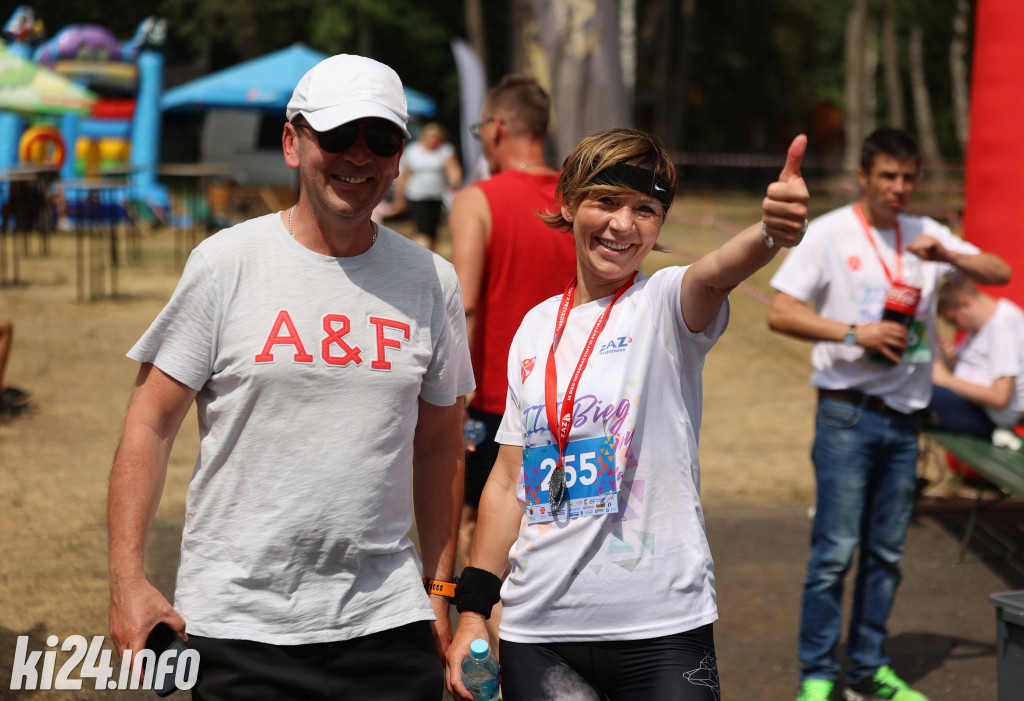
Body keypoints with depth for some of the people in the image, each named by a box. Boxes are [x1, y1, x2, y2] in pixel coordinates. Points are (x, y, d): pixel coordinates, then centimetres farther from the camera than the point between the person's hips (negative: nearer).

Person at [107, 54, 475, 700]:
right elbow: (151, 425, -2)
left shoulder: (431, 282, 6)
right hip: (238, 621, -2)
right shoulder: (226, 264, -3)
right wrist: (128, 580, -8)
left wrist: (440, 587, 12)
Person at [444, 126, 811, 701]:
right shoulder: (537, 329, 10)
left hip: (661, 630, -4)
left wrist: (774, 233, -51)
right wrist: (473, 609, 11)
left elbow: (717, 273, -29)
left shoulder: (664, 305, -4)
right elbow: (510, 481, 14)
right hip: (536, 628, 4)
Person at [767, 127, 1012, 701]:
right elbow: (781, 313, -8)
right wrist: (855, 334, -18)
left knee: (887, 552, 10)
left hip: (905, 417, 5)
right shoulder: (830, 233, -3)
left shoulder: (926, 235, 11)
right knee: (835, 550, -6)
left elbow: (1000, 273, 4)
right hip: (848, 415, -5)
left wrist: (947, 256, -14)